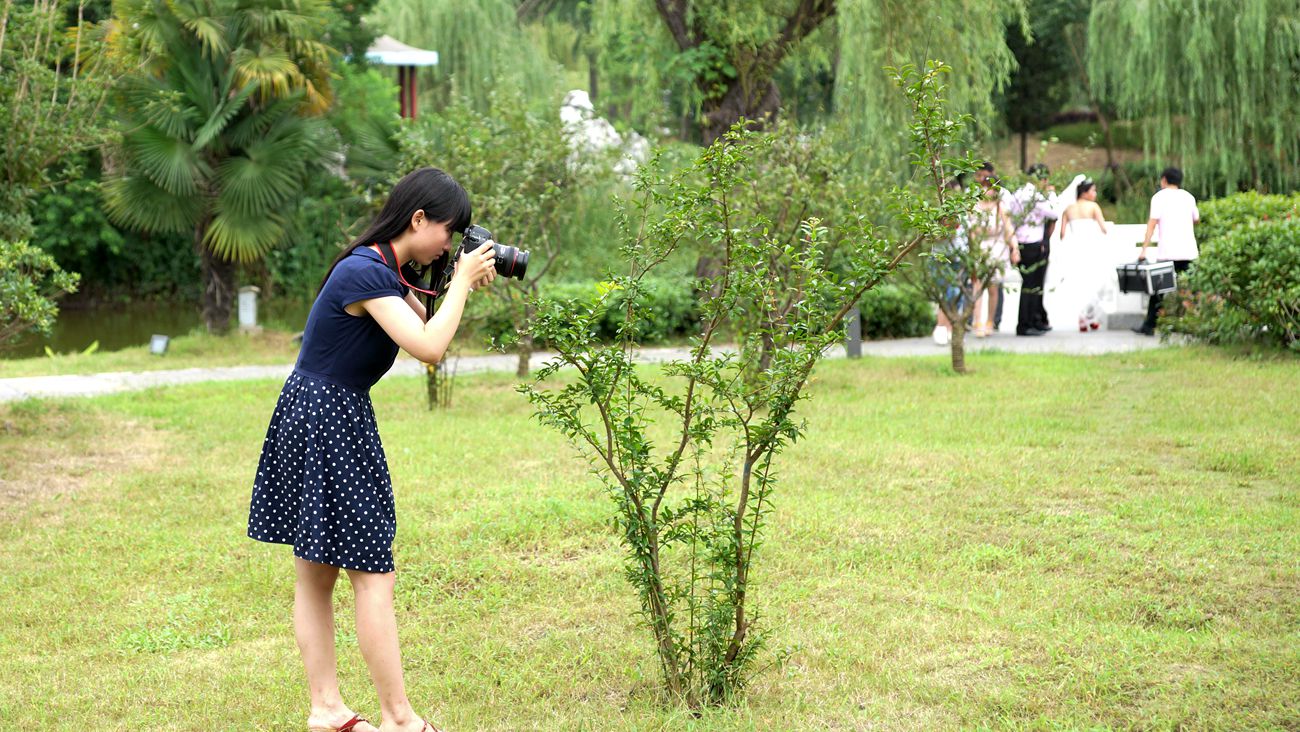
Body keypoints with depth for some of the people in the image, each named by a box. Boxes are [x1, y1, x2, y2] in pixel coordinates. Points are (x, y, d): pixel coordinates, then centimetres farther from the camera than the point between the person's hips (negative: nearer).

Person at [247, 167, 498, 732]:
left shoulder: (386, 271, 10)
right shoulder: (365, 272, -20)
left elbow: (431, 332, 16)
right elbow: (429, 348, -26)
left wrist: (463, 286, 3)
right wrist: (462, 279, -15)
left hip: (316, 420, 11)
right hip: (328, 424, -11)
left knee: (316, 573, 12)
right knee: (372, 574, -5)